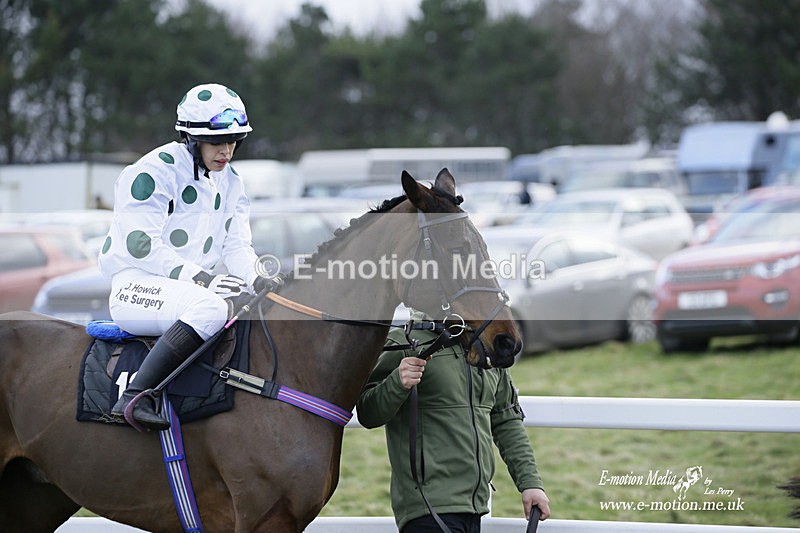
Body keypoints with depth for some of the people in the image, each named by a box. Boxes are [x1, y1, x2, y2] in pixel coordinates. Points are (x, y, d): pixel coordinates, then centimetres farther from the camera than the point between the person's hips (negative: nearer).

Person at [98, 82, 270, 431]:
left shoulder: (230, 183, 16)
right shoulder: (156, 171, -11)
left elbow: (237, 244, 13)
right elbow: (140, 245, -18)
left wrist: (256, 280, -10)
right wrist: (199, 278, -25)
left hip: (194, 283, 8)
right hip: (136, 284, -8)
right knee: (211, 308, -38)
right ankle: (134, 397, -40)